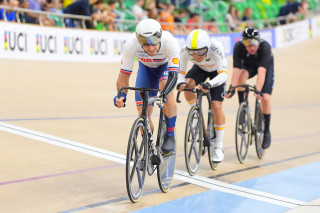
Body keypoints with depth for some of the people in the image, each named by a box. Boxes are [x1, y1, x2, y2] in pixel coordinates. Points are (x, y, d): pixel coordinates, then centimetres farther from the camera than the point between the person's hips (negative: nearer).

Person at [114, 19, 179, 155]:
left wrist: (164, 94, -60)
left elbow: (173, 75, -42)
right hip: (146, 67, 2)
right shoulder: (131, 44, -37)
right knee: (142, 111, -8)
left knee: (167, 93, -34)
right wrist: (121, 95, -45)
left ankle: (170, 136, -17)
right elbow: (124, 74, -28)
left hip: (166, 65, -2)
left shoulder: (169, 42, -41)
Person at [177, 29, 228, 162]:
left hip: (216, 71, -3)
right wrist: (180, 82, -48)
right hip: (200, 69, 3)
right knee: (188, 85, -30)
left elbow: (223, 74, -45)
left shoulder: (216, 48, -41)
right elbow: (180, 72, -25)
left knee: (216, 106, -15)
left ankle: (219, 147, 0)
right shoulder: (185, 51, -32)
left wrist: (209, 84, -63)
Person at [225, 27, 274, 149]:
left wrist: (258, 90, -55)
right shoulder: (239, 47, -32)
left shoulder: (265, 47, -38)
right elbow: (236, 69, -37)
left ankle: (266, 132, 1)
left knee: (265, 98, -16)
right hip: (248, 65, 2)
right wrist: (232, 89, -48)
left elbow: (261, 71, -46)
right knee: (241, 75, -34)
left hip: (266, 66, -1)